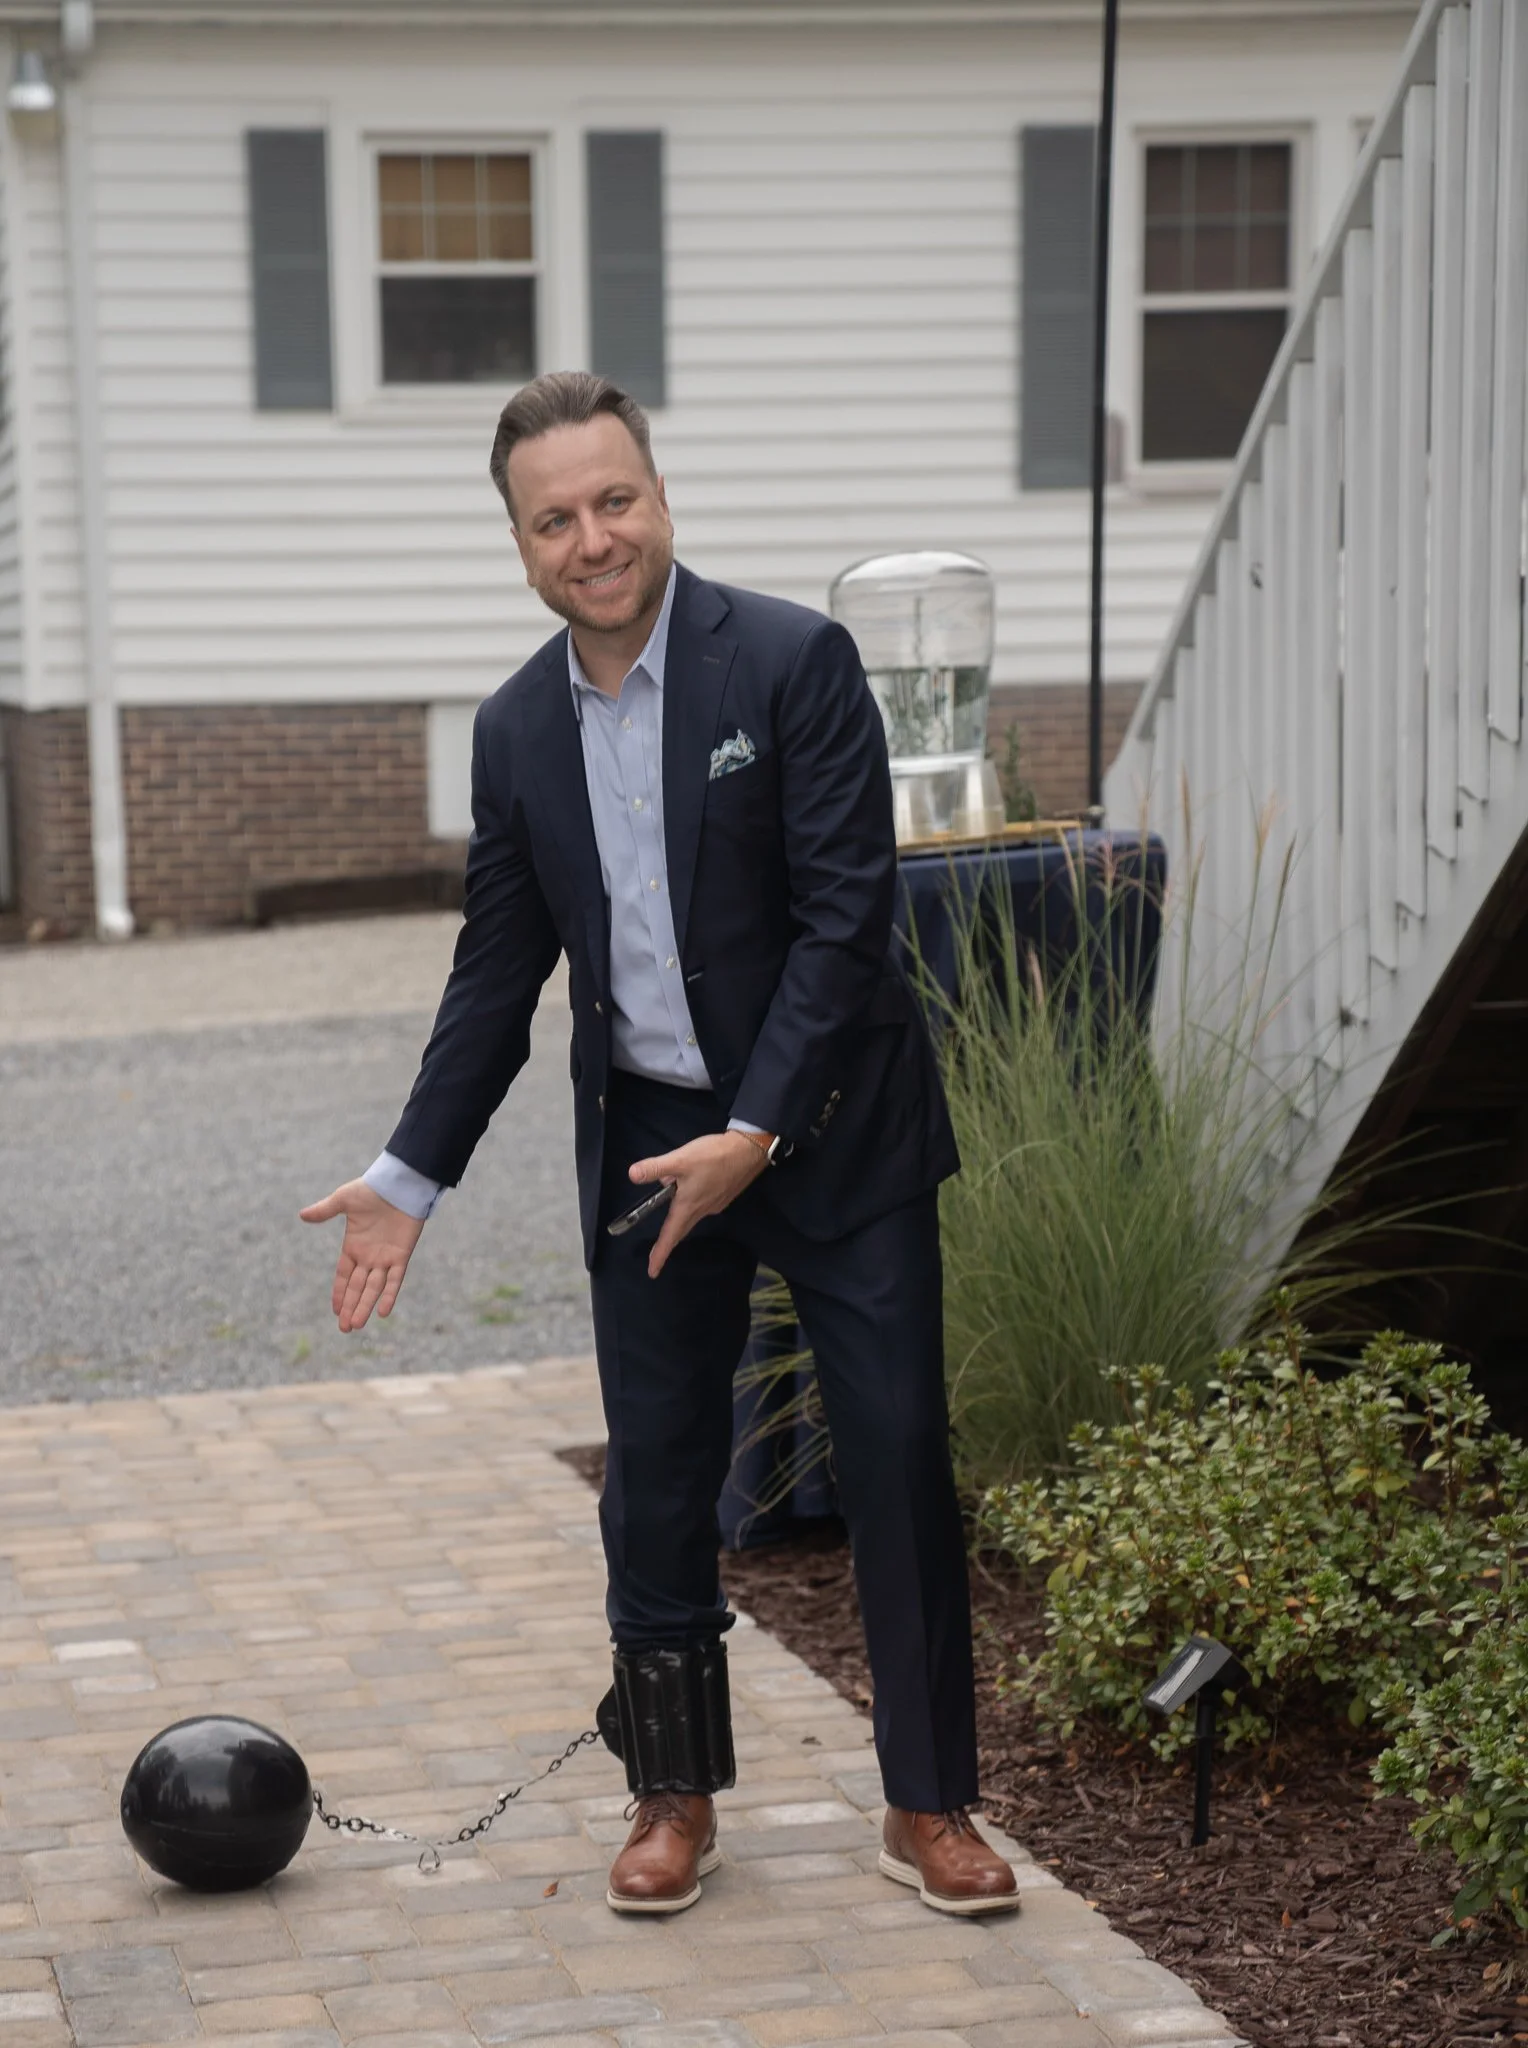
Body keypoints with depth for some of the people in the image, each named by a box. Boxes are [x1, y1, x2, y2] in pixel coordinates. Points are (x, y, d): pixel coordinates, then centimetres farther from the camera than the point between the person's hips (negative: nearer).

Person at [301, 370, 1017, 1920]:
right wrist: (412, 1174, 6)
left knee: (898, 1457, 0)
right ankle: (676, 1794, 24)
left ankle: (929, 1805, 12)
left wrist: (757, 1133, -21)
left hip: (828, 1125, -4)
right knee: (656, 1474, 8)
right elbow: (498, 972, 10)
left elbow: (844, 916, -16)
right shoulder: (516, 729, 3)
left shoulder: (794, 663, -13)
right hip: (646, 1143, 4)